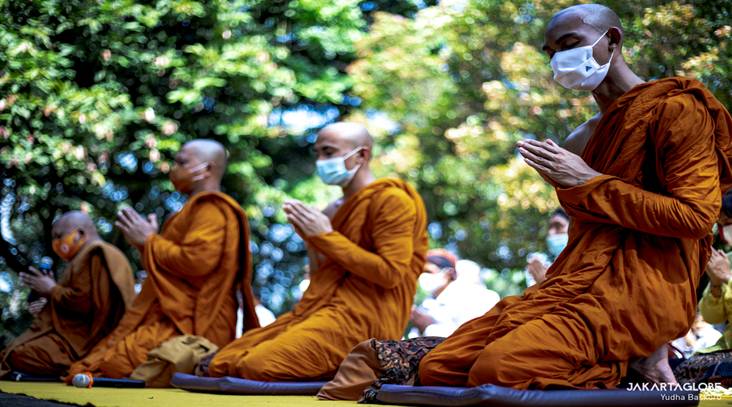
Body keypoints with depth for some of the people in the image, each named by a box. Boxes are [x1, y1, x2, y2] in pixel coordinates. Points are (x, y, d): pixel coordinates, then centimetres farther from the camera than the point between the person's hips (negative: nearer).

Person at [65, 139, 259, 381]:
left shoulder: (211, 209, -8)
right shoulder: (199, 208, 25)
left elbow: (195, 261, -21)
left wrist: (149, 241, -8)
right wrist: (146, 241, 16)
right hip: (176, 319, 11)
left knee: (109, 364, -23)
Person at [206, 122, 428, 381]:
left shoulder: (390, 200, -3)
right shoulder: (338, 208, 22)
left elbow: (389, 273, -14)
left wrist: (326, 236, -9)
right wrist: (311, 240, 8)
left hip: (361, 319, -9)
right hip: (316, 310, 9)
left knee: (259, 365, -26)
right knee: (221, 364, -1)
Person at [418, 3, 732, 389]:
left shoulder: (673, 107, -1)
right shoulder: (579, 140, 23)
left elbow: (694, 216, -11)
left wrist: (589, 182, -8)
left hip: (642, 288, -9)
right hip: (575, 284, 9)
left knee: (498, 367, -31)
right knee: (438, 368, -6)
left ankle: (629, 359, -8)